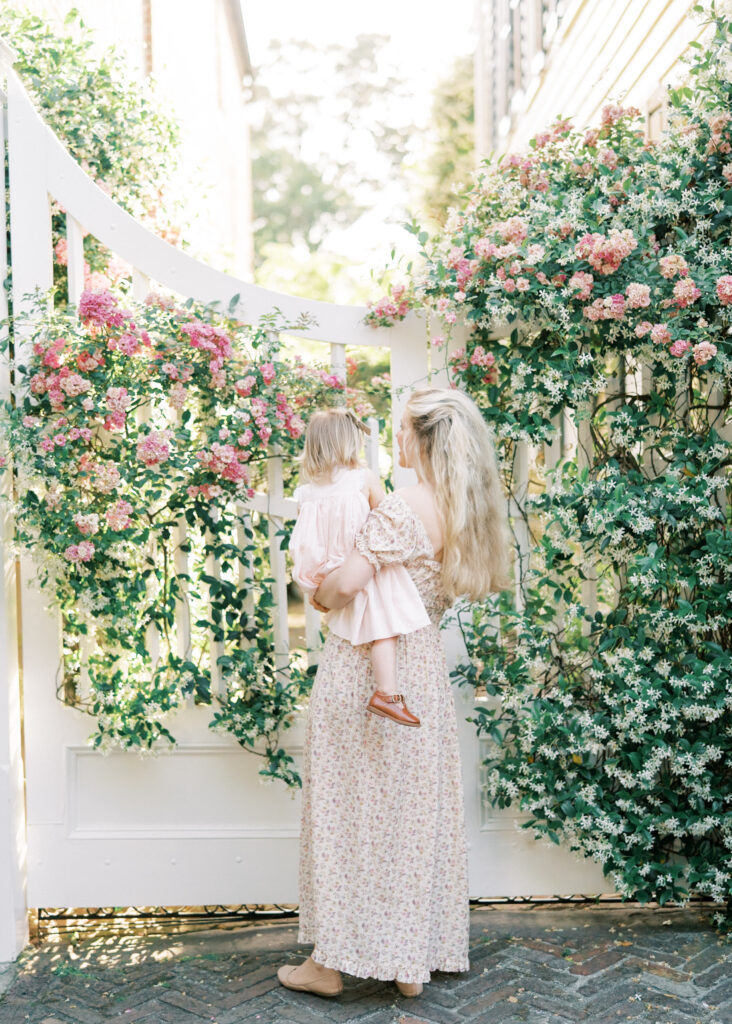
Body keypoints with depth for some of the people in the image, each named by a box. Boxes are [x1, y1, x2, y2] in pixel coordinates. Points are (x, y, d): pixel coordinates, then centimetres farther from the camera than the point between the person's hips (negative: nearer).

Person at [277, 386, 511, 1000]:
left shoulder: (402, 509, -19)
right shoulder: (465, 513, 5)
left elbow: (346, 584, -26)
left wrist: (318, 598, -6)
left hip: (364, 667, -7)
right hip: (425, 667, 7)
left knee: (351, 809, 4)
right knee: (417, 810, 14)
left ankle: (331, 963, 16)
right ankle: (414, 960, 24)